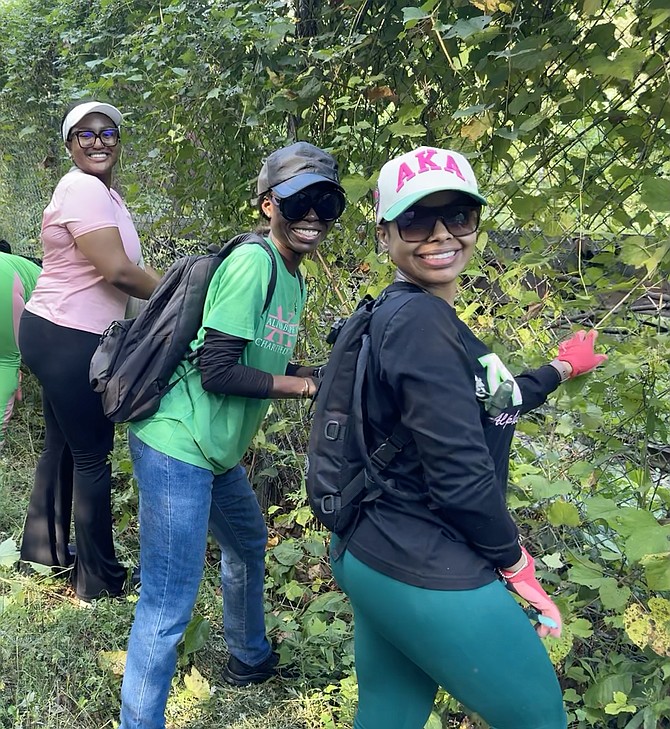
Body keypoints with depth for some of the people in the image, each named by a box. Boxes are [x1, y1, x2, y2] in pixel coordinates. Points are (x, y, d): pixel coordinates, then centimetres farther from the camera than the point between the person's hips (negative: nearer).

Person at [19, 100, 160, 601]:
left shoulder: (103, 193, 16)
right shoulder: (83, 189, -17)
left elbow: (118, 268, 14)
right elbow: (117, 272, -24)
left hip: (62, 338, 11)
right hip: (67, 340, -10)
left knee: (64, 445, 21)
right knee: (93, 455, -1)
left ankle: (44, 548, 38)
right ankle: (100, 581, 12)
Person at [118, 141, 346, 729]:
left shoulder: (293, 281, 11)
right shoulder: (253, 262, -18)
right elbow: (216, 370, -22)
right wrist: (307, 384, -15)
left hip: (218, 451, 11)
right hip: (177, 447, -11)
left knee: (249, 544, 30)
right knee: (169, 607, -5)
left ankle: (251, 658, 55)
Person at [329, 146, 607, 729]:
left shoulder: (414, 317, 10)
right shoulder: (421, 321, -21)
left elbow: (487, 404, 22)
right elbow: (460, 474, -24)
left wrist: (560, 370, 34)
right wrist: (514, 561, -8)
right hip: (429, 577, -9)